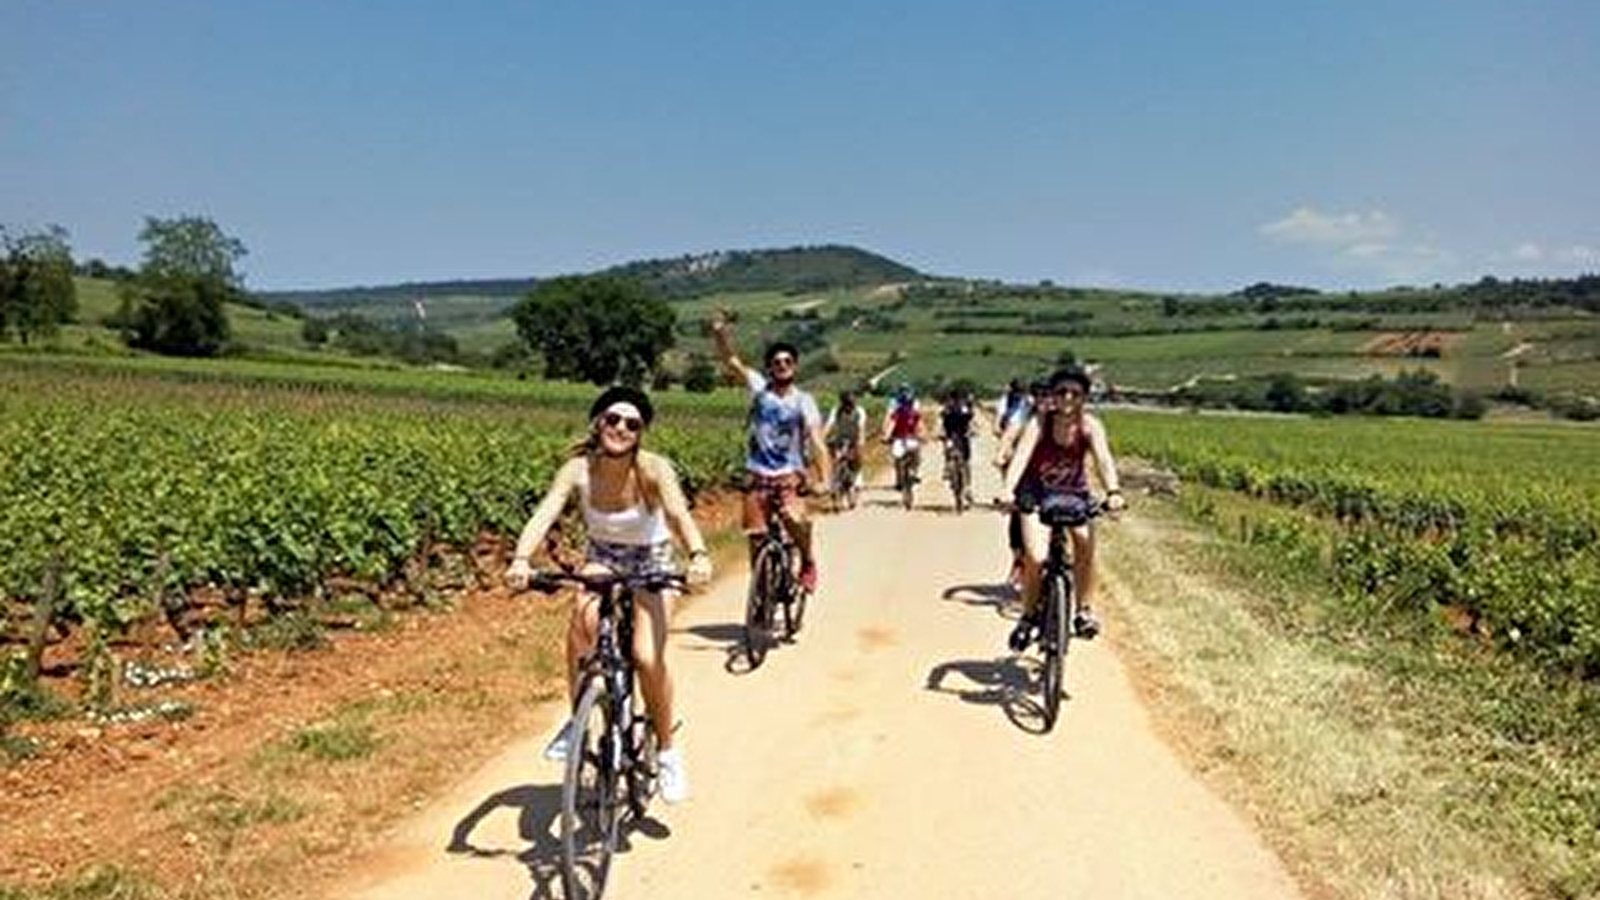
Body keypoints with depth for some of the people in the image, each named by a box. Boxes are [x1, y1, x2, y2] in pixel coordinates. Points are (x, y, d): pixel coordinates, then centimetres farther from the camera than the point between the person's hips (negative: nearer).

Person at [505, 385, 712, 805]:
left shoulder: (653, 469, -27)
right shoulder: (577, 470, -22)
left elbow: (679, 512, -44)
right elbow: (544, 514, -35)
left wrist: (698, 554, -63)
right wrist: (521, 559, -55)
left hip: (651, 560, -1)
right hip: (603, 557, 2)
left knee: (648, 659, -16)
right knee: (584, 615, -32)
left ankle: (667, 750, 10)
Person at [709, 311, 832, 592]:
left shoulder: (803, 401, -3)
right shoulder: (759, 387, 3)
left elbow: (817, 442, -12)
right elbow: (731, 362, -8)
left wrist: (825, 479, -26)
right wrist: (720, 334, -26)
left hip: (789, 474, -2)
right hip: (758, 475, 2)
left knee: (794, 518, -27)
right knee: (755, 537, 1)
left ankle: (808, 562, 1)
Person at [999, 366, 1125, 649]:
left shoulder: (1089, 425, -18)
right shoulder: (1040, 423, -22)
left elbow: (1103, 458, -32)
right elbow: (1021, 456, -34)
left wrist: (1113, 491, -50)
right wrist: (1008, 491, -52)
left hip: (1074, 493, 2)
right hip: (1036, 493, -2)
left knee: (1085, 541, -20)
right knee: (1035, 557, -18)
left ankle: (1084, 610, -1)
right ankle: (1029, 616, 5)